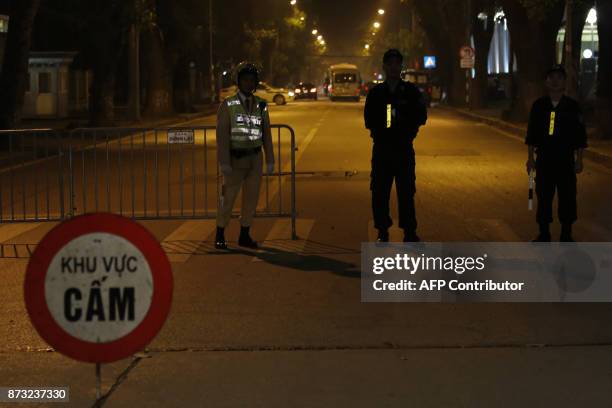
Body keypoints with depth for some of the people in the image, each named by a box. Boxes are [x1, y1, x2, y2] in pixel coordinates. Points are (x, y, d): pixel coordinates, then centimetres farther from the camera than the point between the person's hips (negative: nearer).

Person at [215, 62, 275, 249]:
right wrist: (224, 163, -19)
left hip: (255, 159, 4)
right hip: (236, 159, -4)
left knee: (251, 198, 5)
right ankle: (220, 236, 12)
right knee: (228, 198, -1)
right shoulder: (228, 105, -9)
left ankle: (244, 236, 15)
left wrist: (270, 161, 2)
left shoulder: (261, 106, 4)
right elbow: (222, 135, -13)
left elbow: (266, 134, 6)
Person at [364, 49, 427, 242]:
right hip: (381, 148, 1)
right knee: (380, 192, 1)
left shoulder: (411, 91, 5)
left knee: (406, 191, -2)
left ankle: (409, 232, 4)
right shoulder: (375, 93, 8)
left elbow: (421, 117, 3)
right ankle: (382, 232, 10)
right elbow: (369, 120, 6)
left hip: (404, 148, -1)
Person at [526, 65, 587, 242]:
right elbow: (531, 134, 7)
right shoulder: (539, 106, 2)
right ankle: (544, 233, 16)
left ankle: (566, 234, 13)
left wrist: (579, 160, -1)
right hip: (544, 159, 1)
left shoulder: (573, 106, -1)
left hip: (566, 160, -1)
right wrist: (530, 158, 5)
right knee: (544, 196, 6)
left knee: (567, 197, 2)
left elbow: (580, 136, 2)